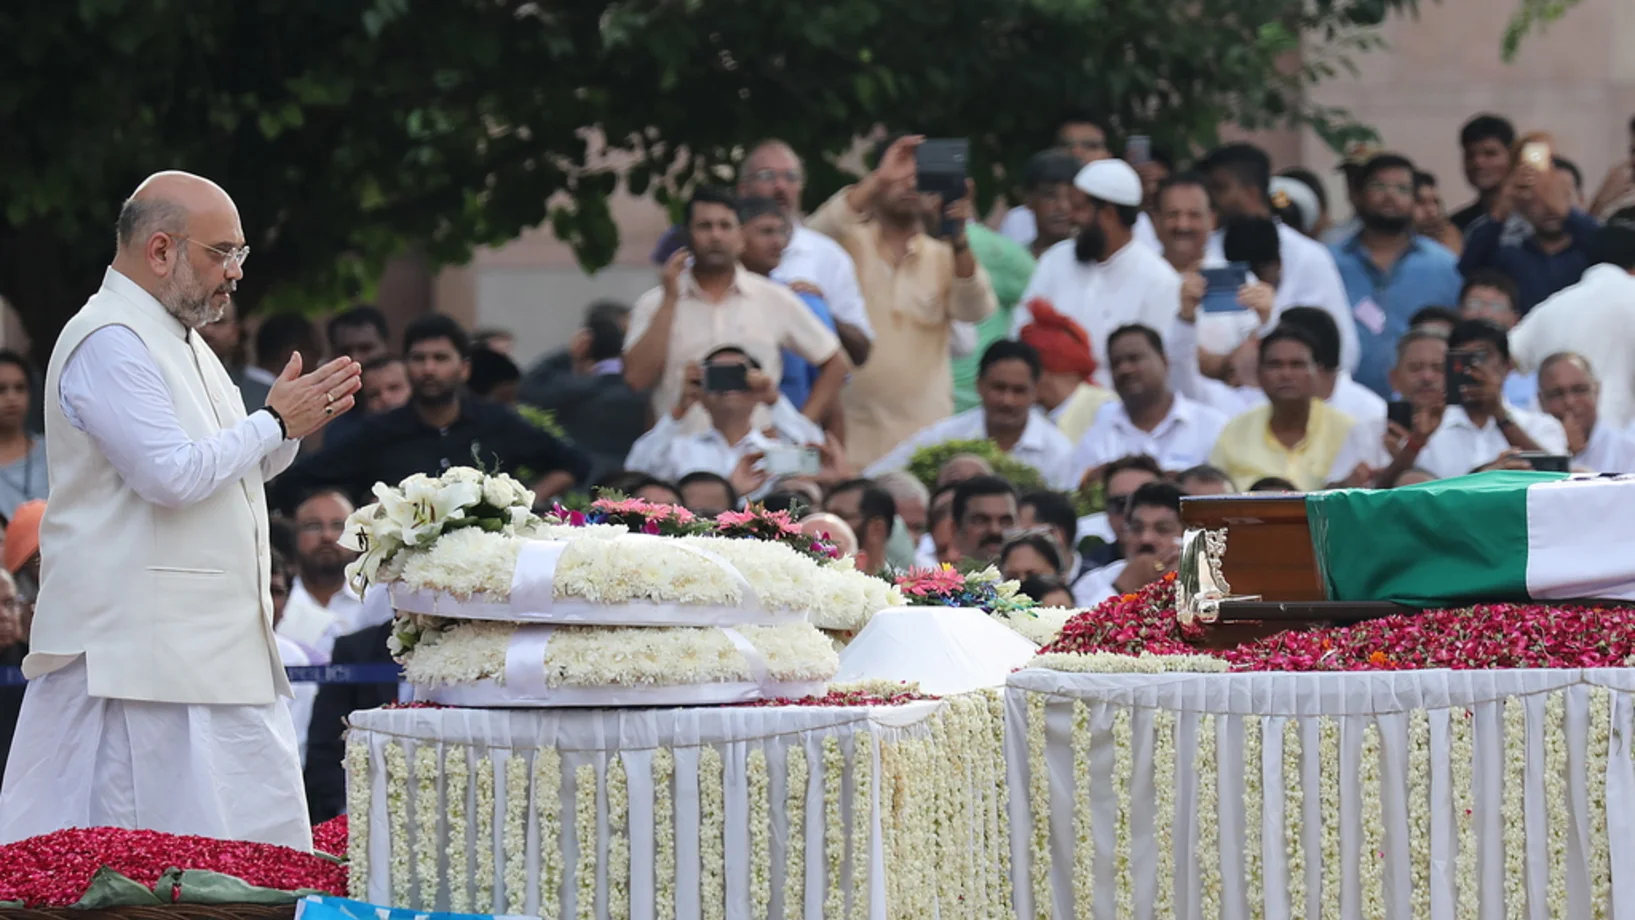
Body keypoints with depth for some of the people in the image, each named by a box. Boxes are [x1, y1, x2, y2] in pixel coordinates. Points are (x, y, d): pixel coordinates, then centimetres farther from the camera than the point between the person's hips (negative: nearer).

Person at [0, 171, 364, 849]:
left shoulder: (178, 338, 19)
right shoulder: (108, 342, -13)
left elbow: (229, 471, 28)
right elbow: (172, 474, -21)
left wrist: (289, 425, 8)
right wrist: (274, 423, -9)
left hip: (217, 647, 10)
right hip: (137, 652, -10)